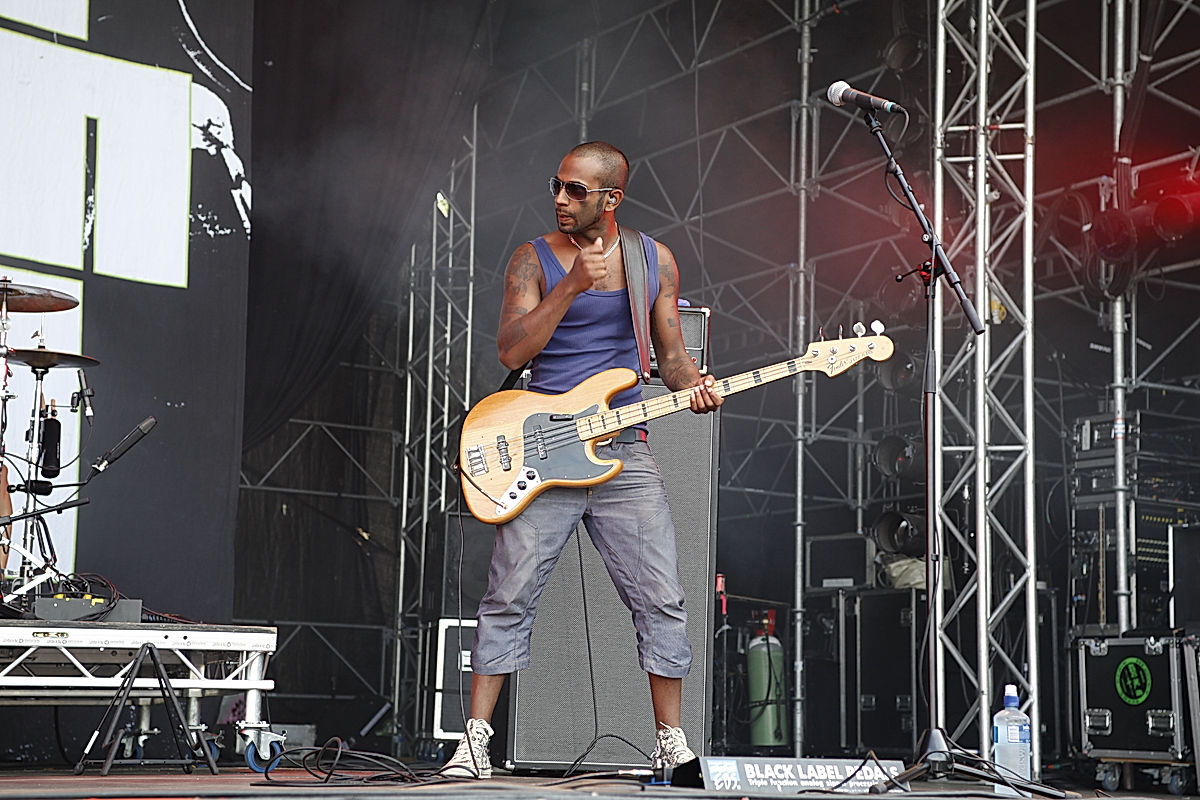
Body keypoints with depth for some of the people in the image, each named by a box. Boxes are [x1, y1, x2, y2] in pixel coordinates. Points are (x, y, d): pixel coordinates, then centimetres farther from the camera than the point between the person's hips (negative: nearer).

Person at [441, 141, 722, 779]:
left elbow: (670, 353, 15)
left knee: (661, 601, -1)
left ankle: (670, 742, 12)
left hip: (625, 453, 2)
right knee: (508, 599, -3)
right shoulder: (534, 260, 1)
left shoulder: (655, 261, 9)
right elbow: (511, 351, -11)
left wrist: (690, 384, -7)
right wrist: (572, 284, -18)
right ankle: (475, 740, 6)